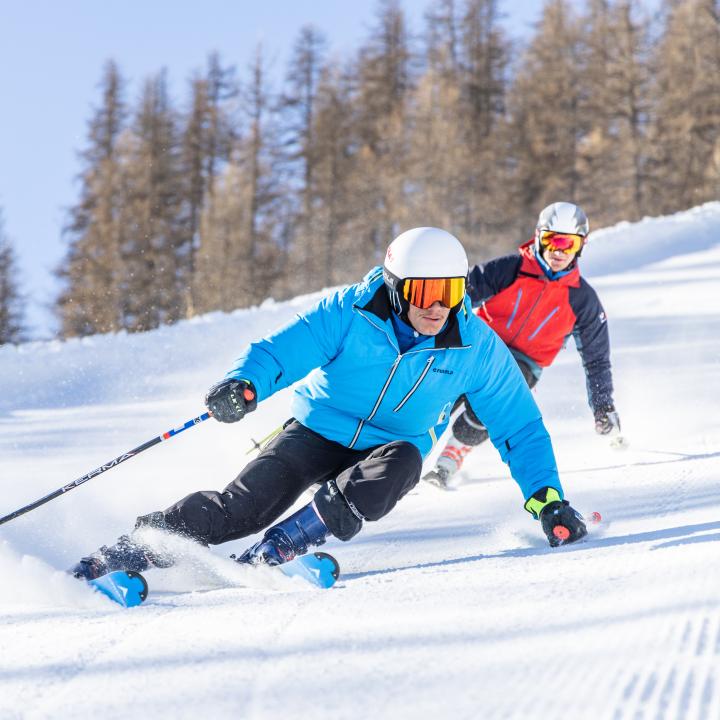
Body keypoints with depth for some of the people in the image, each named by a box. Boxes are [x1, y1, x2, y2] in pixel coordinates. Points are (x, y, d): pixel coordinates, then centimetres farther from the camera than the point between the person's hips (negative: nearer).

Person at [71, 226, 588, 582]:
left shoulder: (477, 348, -10)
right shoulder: (349, 314, -15)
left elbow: (520, 427, -2)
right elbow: (280, 351, -20)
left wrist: (547, 499, -8)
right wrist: (245, 385, -42)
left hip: (386, 451, 2)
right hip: (317, 430, -1)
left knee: (403, 461, -35)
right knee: (245, 505, -24)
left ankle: (286, 544, -32)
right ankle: (134, 548, -12)